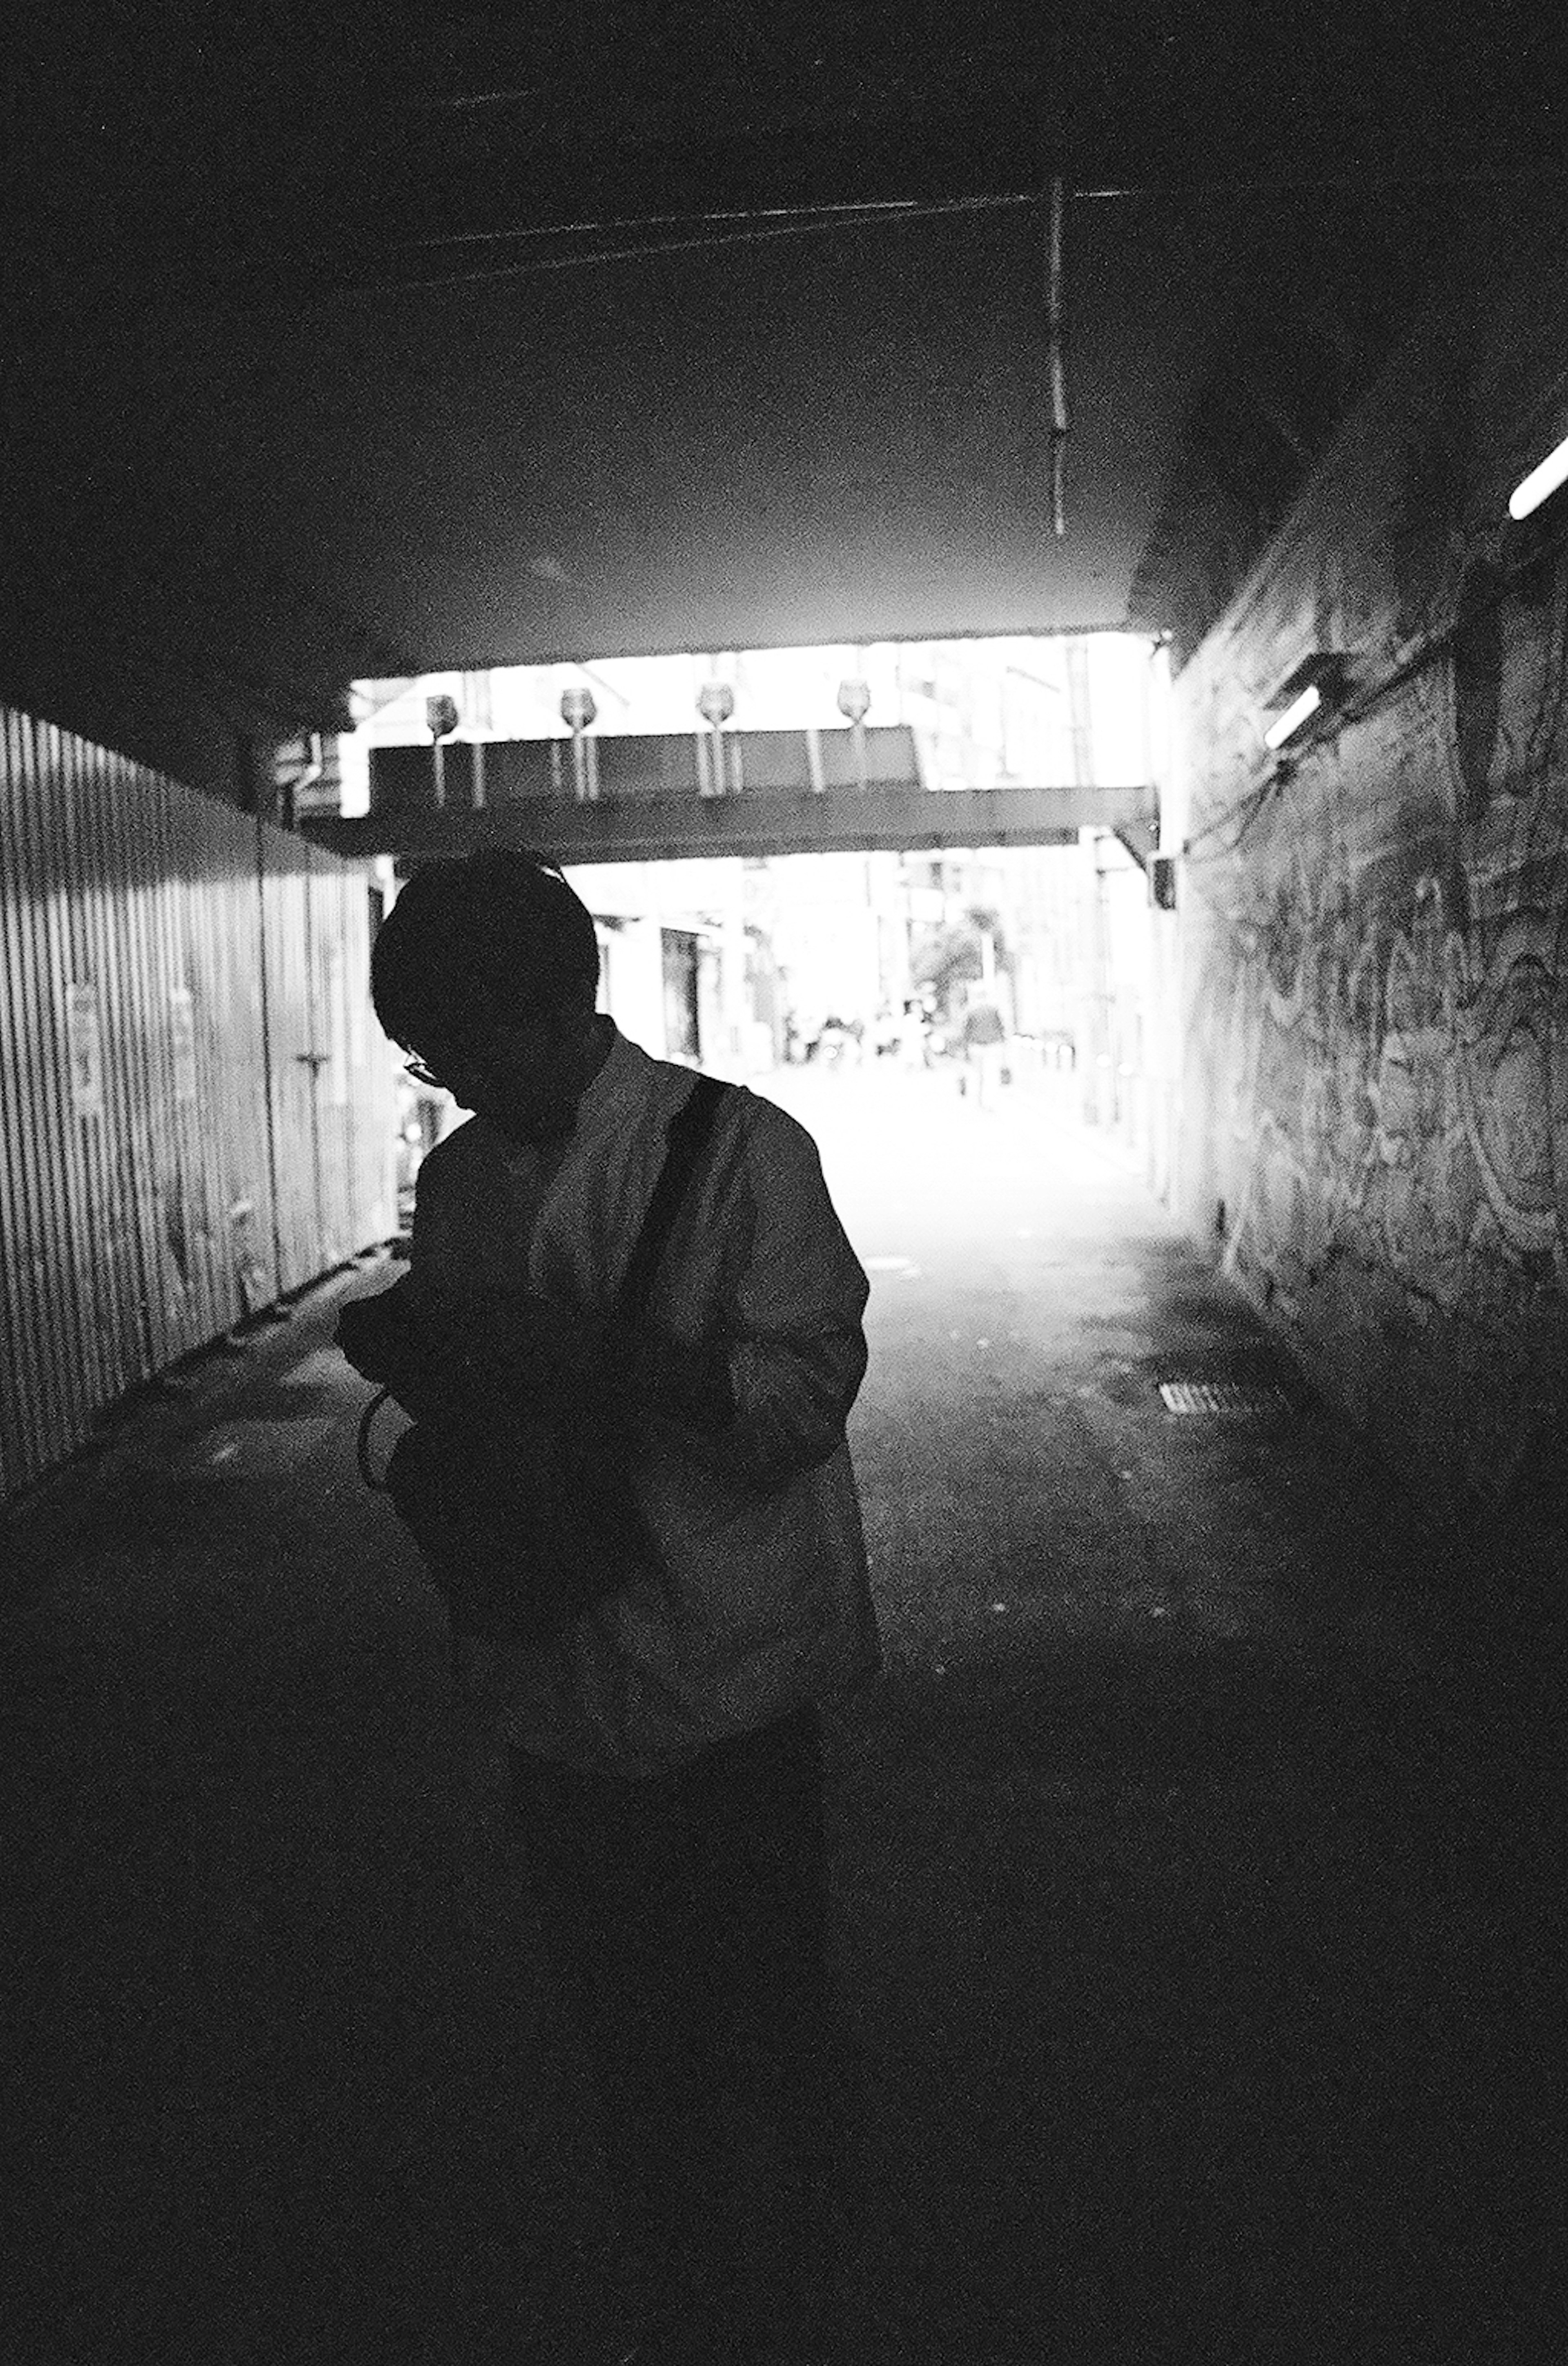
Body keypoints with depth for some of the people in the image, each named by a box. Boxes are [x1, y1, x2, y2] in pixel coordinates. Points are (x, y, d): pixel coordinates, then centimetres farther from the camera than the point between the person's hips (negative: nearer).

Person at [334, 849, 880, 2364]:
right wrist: (409, 1356, -9)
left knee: (762, 2029, 12)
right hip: (558, 1686, 5)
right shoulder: (459, 1176, 5)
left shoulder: (736, 1149, -12)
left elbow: (806, 1391, -18)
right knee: (627, 2041, 19)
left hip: (727, 1685, -4)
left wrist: (597, 1353, -29)